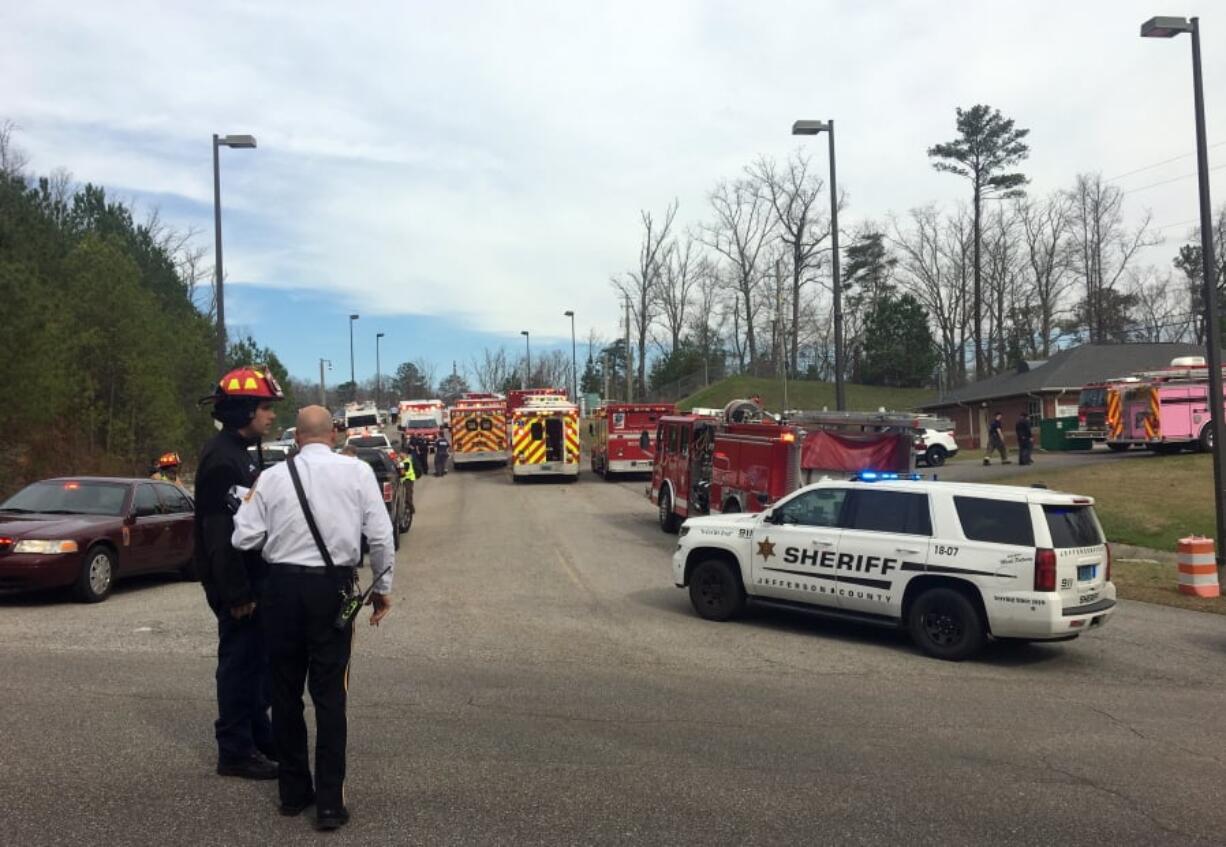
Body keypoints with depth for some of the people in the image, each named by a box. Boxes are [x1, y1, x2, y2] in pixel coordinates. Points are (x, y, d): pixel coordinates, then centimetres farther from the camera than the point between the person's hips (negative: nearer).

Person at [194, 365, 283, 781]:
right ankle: (235, 751, 11)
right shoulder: (222, 458, -18)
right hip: (237, 585, -10)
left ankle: (260, 737, 29)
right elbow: (220, 533, -24)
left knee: (256, 660, 17)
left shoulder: (239, 453, 14)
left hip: (250, 578, 10)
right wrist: (236, 592, -24)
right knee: (240, 662, 0)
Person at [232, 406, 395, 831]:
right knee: (329, 695, 5)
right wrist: (382, 587, 7)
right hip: (333, 588, -1)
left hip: (283, 586, 1)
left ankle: (293, 791, 26)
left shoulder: (273, 476, 0)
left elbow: (244, 538, 0)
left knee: (286, 690, 15)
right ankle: (329, 803, 6)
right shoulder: (357, 471, -3)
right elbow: (380, 535, -5)